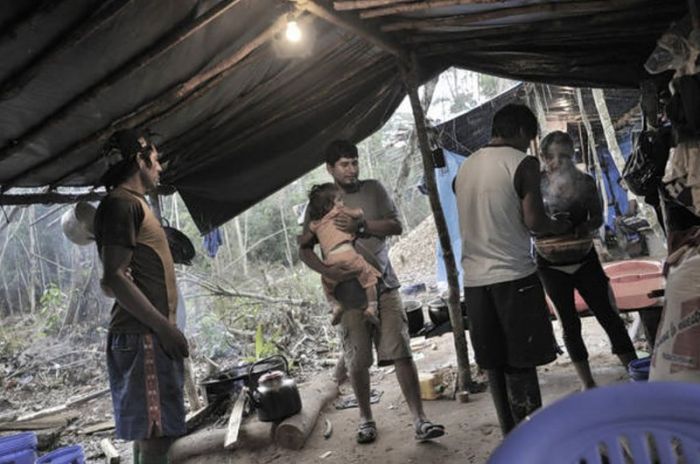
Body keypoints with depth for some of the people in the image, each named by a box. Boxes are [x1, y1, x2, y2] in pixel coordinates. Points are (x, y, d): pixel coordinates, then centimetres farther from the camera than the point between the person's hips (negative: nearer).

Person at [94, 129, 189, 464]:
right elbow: (115, 277, -18)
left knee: (148, 433, 14)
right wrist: (165, 327, -19)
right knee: (156, 434, -8)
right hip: (143, 337, -10)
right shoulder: (122, 203, -9)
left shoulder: (131, 203, 20)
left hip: (149, 335, 10)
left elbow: (112, 279, 22)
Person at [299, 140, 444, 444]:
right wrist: (326, 270, -16)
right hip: (349, 293, 0)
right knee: (356, 362, 7)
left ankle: (420, 421, 3)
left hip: (383, 285, 0)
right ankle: (366, 419, 27)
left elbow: (396, 226, 0)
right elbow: (305, 250, 3)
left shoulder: (372, 190, 8)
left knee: (401, 353, -4)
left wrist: (361, 226, -15)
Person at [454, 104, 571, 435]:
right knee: (521, 365, 1)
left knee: (495, 365, 12)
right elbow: (533, 221, -13)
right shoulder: (523, 163, -5)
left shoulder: (465, 167, 14)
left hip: (475, 279, 6)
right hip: (513, 276, -6)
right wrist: (560, 226, 7)